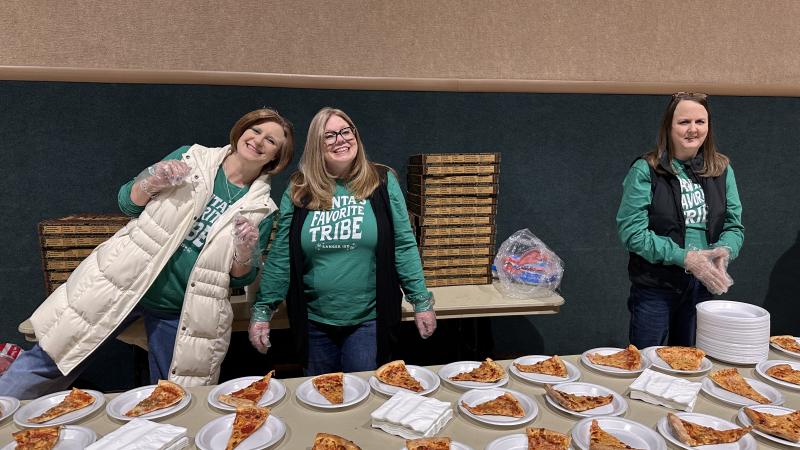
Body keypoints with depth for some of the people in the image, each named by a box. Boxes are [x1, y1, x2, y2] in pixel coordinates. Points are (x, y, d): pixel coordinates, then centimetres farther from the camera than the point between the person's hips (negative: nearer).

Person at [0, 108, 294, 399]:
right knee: (48, 360, 4)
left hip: (178, 314, 1)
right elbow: (127, 202, 4)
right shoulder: (192, 157, -1)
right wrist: (151, 183, -18)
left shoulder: (261, 209, -2)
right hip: (123, 282, 0)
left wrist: (246, 252, -20)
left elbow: (241, 279, 1)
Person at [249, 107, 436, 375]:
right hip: (314, 322, 2)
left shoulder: (382, 182, -3)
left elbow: (404, 245, -2)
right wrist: (262, 309, -1)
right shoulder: (298, 191, -1)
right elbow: (280, 256, 1)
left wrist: (421, 300, -3)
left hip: (369, 320, -2)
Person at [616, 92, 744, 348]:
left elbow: (735, 226, 7)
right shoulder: (646, 171, -9)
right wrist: (684, 257, -21)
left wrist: (724, 251, -16)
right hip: (655, 288, -4)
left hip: (704, 285, 4)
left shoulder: (722, 170, 5)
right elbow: (631, 231, -15)